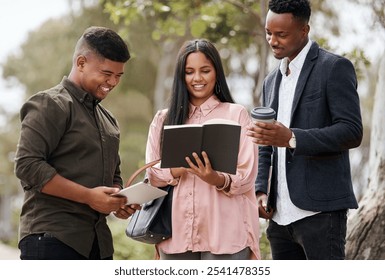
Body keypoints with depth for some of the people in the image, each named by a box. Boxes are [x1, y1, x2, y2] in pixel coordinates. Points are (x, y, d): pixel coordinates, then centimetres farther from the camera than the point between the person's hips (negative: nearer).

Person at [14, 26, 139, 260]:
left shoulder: (108, 120, 24)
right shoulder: (50, 105, -3)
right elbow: (27, 165, -14)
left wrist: (118, 201, 7)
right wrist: (88, 196, -18)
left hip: (99, 243, 8)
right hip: (52, 238, -8)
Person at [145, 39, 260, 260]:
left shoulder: (236, 114, 4)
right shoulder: (164, 119, 13)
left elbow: (246, 177, -2)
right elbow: (152, 174, 7)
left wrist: (217, 179, -23)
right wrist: (179, 169, -14)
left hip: (224, 233, -3)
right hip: (177, 233, 3)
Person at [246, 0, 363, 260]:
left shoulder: (335, 67, -4)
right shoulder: (273, 80, 19)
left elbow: (352, 132, -13)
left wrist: (291, 138, -24)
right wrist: (260, 190, 6)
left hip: (320, 210, -7)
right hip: (282, 215, 7)